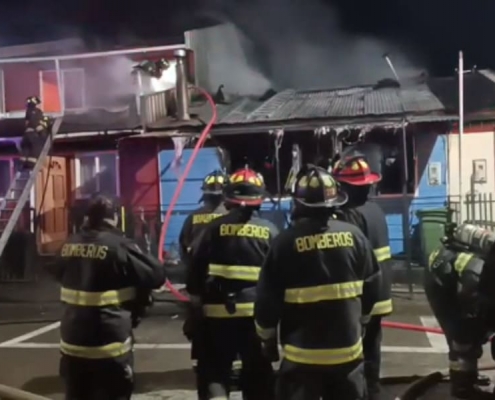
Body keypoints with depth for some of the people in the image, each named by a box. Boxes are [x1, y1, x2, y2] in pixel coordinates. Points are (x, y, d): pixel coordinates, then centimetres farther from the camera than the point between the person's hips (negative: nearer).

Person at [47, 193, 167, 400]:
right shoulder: (119, 246, -16)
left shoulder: (69, 246, 4)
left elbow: (58, 273, 23)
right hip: (109, 343, -6)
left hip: (72, 341, 6)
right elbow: (156, 275, -13)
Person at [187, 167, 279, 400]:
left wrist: (196, 303, 10)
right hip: (257, 311, 1)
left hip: (218, 311, 0)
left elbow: (196, 267, -1)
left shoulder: (215, 228, -4)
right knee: (258, 371, 13)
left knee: (215, 367, 12)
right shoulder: (269, 231, -2)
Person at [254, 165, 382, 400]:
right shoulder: (353, 235, -4)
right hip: (347, 347, 3)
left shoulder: (286, 241, -13)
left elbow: (267, 299, -8)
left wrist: (267, 338, 9)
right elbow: (373, 287, 6)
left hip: (303, 353, -3)